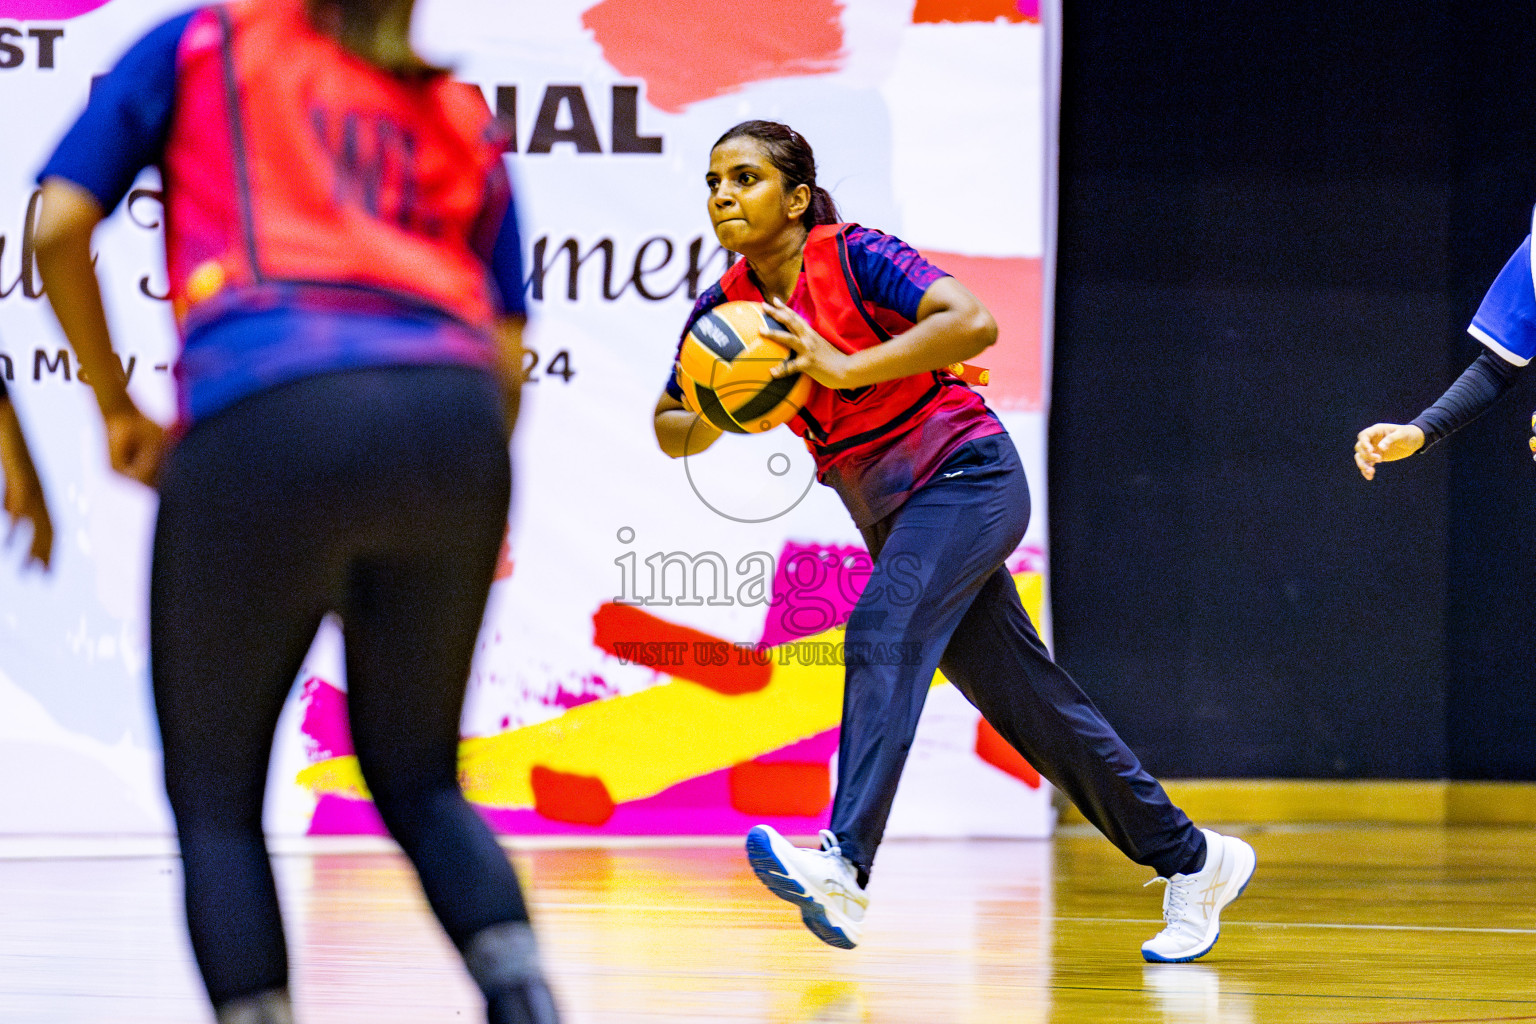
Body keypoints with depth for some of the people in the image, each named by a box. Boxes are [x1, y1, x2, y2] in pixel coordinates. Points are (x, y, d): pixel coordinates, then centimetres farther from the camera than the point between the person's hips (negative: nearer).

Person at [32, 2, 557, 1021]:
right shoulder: (463, 119, 27)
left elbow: (58, 226, 10)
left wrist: (118, 407, 21)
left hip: (263, 412, -4)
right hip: (456, 426, 4)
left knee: (215, 800, 10)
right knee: (419, 781, 19)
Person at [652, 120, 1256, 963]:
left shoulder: (853, 256, -15)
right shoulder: (725, 309, 2)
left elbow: (973, 322, -27)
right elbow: (670, 430, 10)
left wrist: (845, 368, -32)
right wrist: (718, 417, -13)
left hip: (965, 476, -7)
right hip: (890, 513, 7)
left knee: (882, 634, -29)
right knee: (1023, 701, 8)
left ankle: (842, 869, -44)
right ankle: (1192, 861, 20)